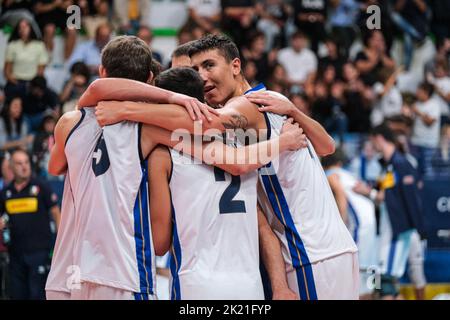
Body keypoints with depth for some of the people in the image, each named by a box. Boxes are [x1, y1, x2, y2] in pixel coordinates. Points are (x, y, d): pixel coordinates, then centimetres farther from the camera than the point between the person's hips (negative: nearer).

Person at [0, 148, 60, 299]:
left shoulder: (41, 187, -3)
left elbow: (56, 214, 0)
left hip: (39, 249, -5)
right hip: (16, 251, 5)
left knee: (37, 294, -6)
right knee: (17, 293, 9)